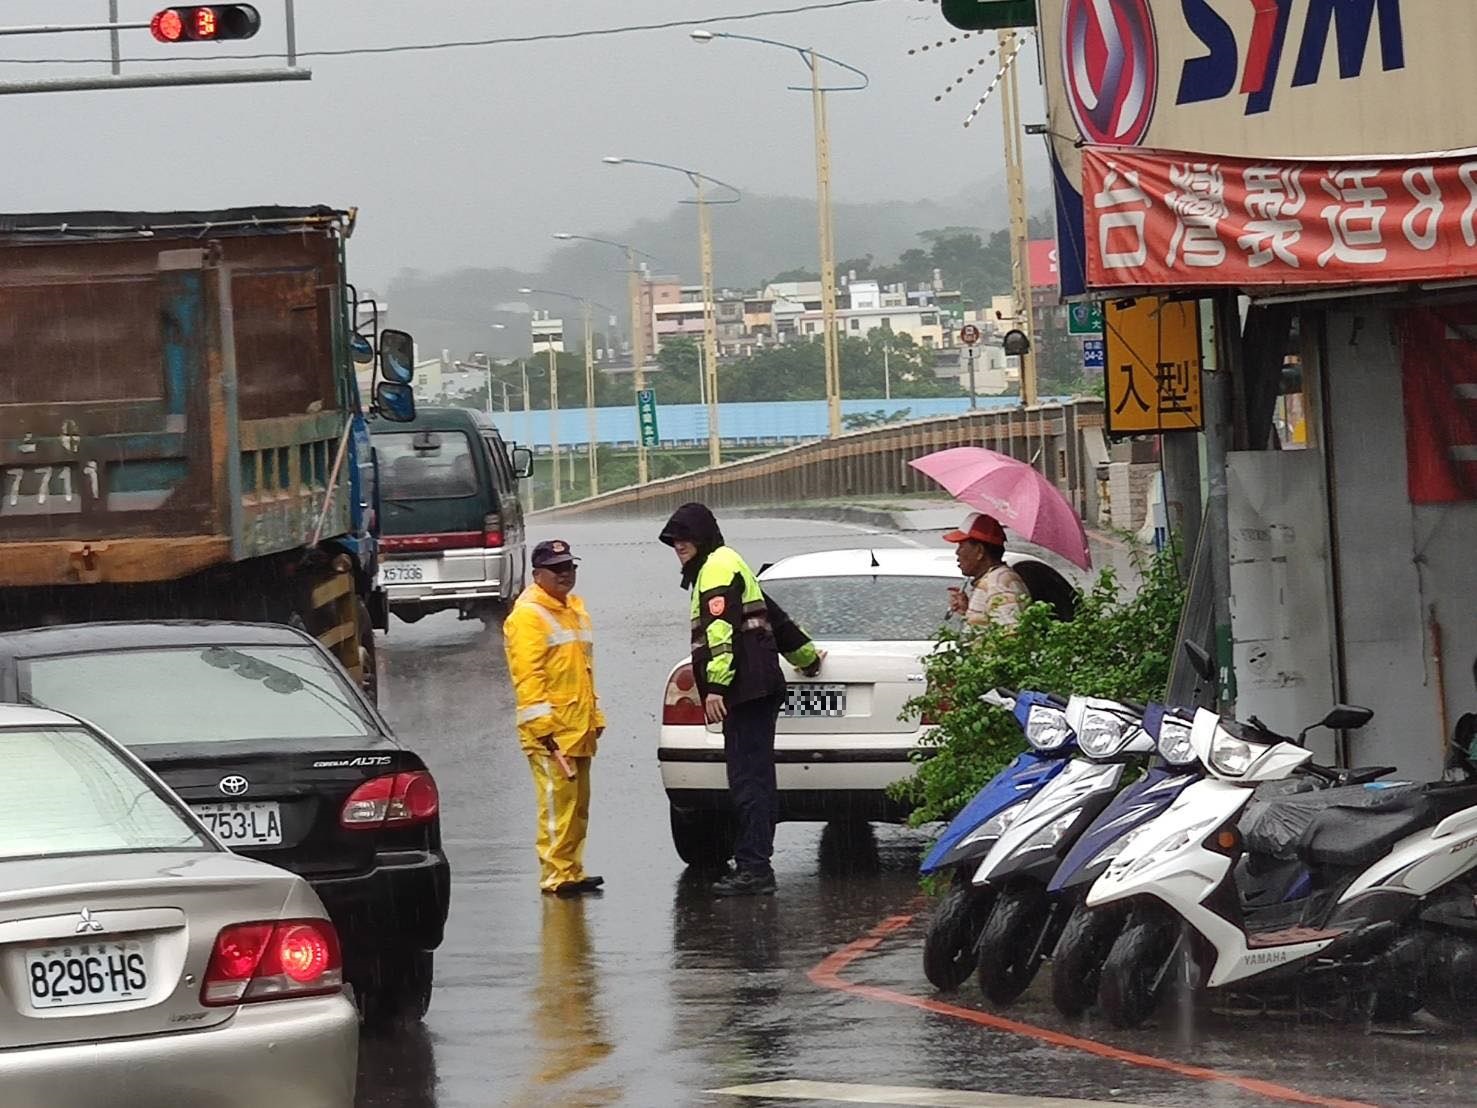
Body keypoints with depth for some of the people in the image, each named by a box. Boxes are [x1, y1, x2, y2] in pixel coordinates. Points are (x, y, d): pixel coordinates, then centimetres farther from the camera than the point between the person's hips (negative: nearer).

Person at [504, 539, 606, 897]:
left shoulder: (575, 609, 19)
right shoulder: (527, 616, -10)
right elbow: (528, 676, -17)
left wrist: (595, 716, 21)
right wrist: (543, 726, -21)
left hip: (579, 728, 9)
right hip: (550, 732, -9)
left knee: (578, 804, 11)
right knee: (557, 802, -11)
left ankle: (572, 870, 17)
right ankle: (556, 875, -11)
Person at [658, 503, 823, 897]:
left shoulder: (717, 568, -7)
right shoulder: (731, 566, 26)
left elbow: (721, 629, -20)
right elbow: (775, 618, 36)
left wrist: (716, 686, -25)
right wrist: (806, 655, 50)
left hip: (744, 691, -11)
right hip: (758, 691, 11)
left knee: (748, 780, -14)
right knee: (754, 779, 10)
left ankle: (753, 868, -18)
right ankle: (755, 867, 12)